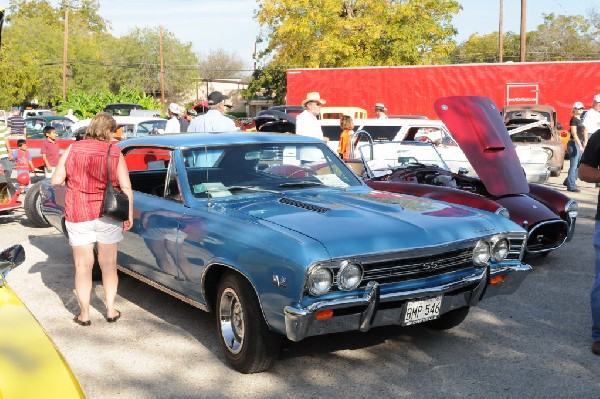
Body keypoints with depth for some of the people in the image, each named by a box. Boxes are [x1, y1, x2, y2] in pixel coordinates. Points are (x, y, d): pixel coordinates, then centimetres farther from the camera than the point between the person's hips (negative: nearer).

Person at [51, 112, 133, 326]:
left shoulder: (72, 149, -2)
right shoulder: (115, 153, -5)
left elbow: (56, 180, -3)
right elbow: (126, 187, -9)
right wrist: (129, 215, -1)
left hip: (78, 217, 0)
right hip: (108, 216, 0)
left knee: (83, 266, 10)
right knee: (109, 264, 14)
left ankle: (84, 314, 15)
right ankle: (111, 310, 19)